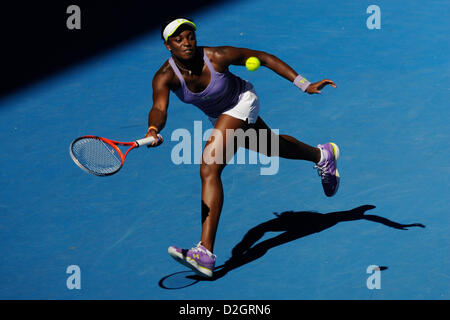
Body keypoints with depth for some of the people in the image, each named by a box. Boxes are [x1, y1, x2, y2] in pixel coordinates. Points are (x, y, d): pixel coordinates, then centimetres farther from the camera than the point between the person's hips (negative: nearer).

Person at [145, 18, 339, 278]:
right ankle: (322, 155, 63)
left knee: (209, 171, -24)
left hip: (242, 103, -6)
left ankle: (205, 253, -28)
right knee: (270, 147, 31)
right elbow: (159, 109, -44)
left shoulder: (217, 56, -33)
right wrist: (154, 130, -68)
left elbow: (264, 58, -22)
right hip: (218, 114, 6)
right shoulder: (165, 77, -27)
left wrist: (305, 85, -25)